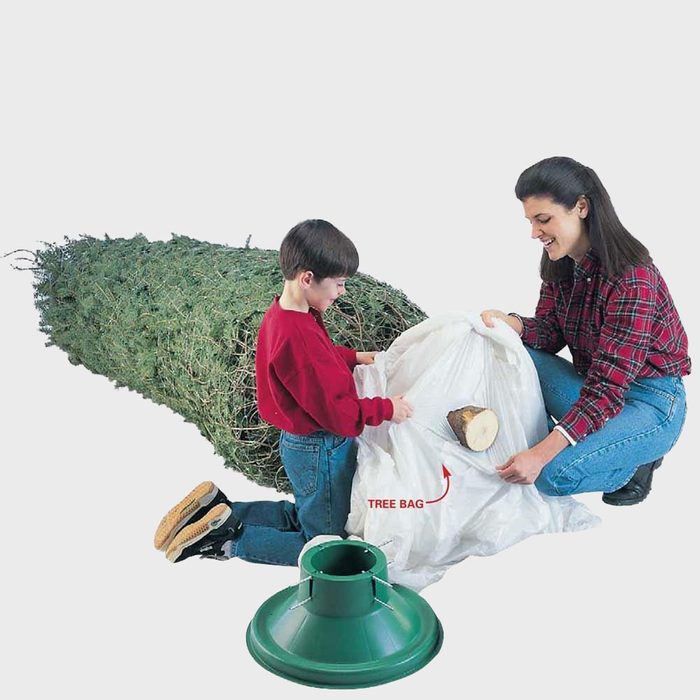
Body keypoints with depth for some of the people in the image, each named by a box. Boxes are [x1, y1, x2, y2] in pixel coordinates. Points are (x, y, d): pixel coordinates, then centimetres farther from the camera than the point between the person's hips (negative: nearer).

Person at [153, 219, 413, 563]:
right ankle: (227, 540, 5)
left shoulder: (283, 313, -2)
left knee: (303, 518, 29)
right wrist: (385, 409, -14)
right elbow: (333, 410, -25)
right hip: (321, 451, -9)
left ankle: (217, 508, 17)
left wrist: (353, 357, 8)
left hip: (301, 443, 9)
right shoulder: (298, 336, -32)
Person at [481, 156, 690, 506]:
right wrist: (509, 323, -23)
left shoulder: (632, 279, -27)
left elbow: (609, 386, -29)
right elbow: (549, 331, 0)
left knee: (554, 474, -27)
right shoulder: (561, 264, -3)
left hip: (649, 402, -7)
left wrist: (543, 453, -36)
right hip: (593, 387, 7)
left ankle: (636, 458, 2)